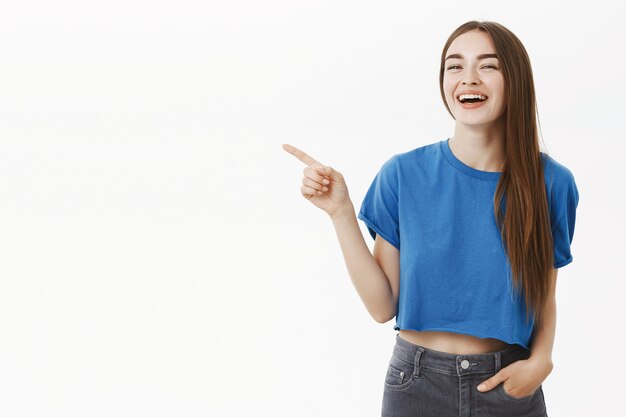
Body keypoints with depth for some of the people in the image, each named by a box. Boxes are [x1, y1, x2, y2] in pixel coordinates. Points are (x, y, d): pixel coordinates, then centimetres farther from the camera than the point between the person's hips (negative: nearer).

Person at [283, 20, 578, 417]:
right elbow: (383, 305, -8)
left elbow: (545, 296, 6)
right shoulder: (404, 174, -9)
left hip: (509, 383, 1)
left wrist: (540, 360, -12)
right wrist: (341, 212, -15)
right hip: (417, 383, 0)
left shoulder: (551, 182, -6)